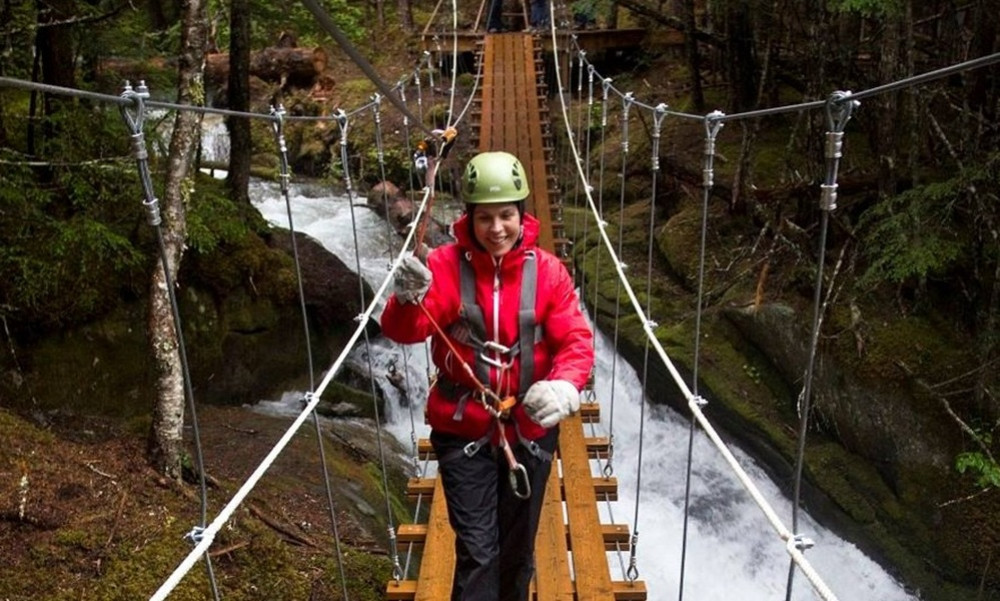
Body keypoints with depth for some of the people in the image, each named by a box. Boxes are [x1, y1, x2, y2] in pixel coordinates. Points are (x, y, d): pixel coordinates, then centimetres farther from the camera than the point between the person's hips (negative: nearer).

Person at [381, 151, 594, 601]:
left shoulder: (547, 269, -7)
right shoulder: (446, 264, -11)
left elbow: (576, 340, -10)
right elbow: (404, 331, -20)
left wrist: (564, 386, -31)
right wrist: (409, 300, -43)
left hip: (529, 430, 2)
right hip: (464, 431, -2)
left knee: (518, 549, 21)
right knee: (477, 550, 0)